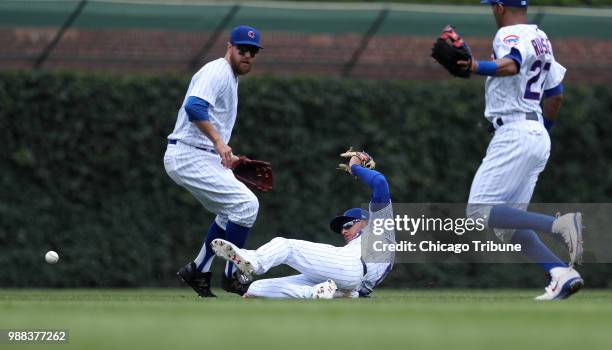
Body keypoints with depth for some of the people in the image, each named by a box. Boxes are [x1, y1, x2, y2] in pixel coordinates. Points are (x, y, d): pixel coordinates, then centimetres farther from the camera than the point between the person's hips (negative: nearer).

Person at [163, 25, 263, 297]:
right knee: (246, 204, -15)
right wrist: (219, 142, -32)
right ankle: (231, 276, -6)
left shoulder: (230, 78, 21)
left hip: (205, 157, 11)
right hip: (189, 156, -11)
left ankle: (198, 271, 22)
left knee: (231, 211, 22)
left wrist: (226, 157, 21)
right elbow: (194, 107, -29)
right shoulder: (217, 71, -12)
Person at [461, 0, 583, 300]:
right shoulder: (540, 38, 20)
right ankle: (562, 274, -9)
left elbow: (510, 65, -32)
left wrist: (477, 68, -47)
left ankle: (559, 224, -27)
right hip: (538, 135, 9)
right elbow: (555, 95, 27)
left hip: (515, 136, -9)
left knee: (480, 212, -13)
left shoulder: (510, 35, -8)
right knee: (507, 225, 9)